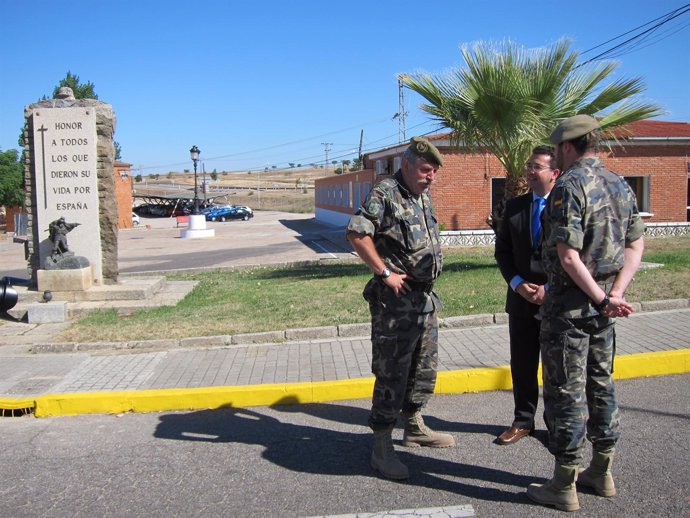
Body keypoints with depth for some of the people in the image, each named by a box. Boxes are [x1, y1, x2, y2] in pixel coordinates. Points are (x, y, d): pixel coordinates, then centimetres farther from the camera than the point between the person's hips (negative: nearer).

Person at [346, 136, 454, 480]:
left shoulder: (424, 197, 14)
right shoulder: (385, 194, -13)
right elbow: (357, 233, -24)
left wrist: (429, 276, 13)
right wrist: (385, 273, -21)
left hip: (425, 297, 9)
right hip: (395, 300, -9)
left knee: (424, 368, 18)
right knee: (391, 373, -4)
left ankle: (414, 428, 35)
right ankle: (382, 449, 6)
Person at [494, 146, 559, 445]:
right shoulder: (514, 206, 6)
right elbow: (502, 250, 7)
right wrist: (518, 283, -6)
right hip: (521, 299, 4)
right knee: (522, 364, 12)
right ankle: (523, 421, 26)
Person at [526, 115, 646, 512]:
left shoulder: (569, 186, -15)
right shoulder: (620, 185, 10)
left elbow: (568, 256, -22)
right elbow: (636, 247, 9)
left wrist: (601, 299, -14)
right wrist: (614, 294, -1)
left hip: (570, 303, -8)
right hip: (602, 305, 8)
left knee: (566, 392, 0)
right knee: (601, 384, 17)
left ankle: (565, 486, 9)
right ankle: (602, 472, 29)